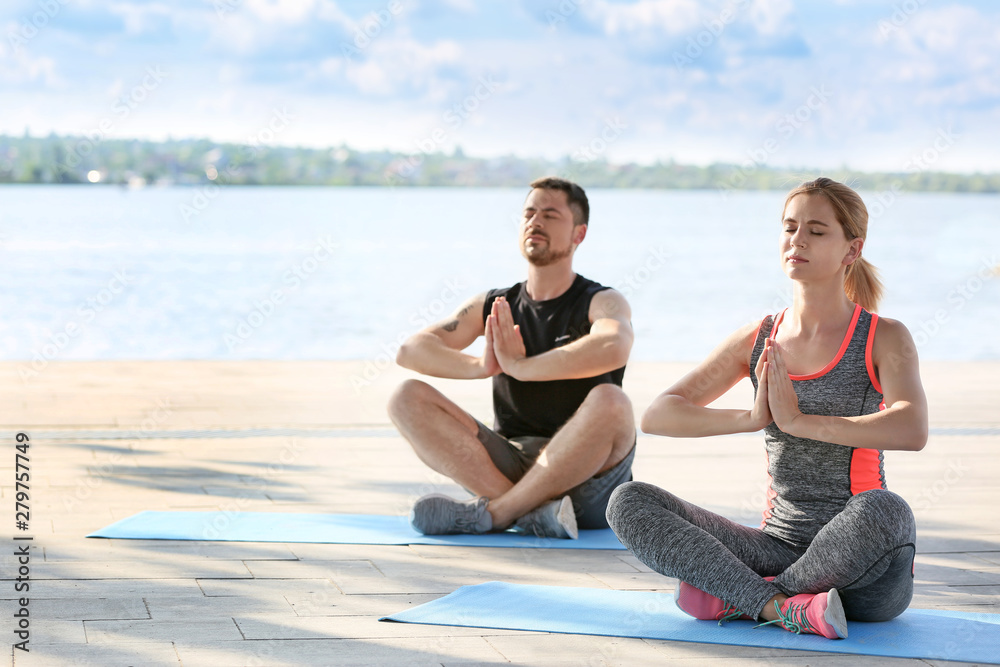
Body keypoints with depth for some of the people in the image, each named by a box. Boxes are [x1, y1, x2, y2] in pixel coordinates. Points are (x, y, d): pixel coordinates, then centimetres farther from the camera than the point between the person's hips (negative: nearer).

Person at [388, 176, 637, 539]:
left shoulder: (602, 302, -2)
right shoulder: (493, 307, 12)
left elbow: (613, 348, -28)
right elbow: (411, 350, -1)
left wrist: (520, 366, -21)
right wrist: (481, 366, -19)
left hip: (584, 473, -4)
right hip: (510, 464, 4)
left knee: (610, 401, -35)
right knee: (408, 397, -13)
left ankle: (490, 512, -24)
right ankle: (533, 511, -30)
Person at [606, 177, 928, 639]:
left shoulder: (884, 339, -3)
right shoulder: (759, 340, 9)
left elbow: (912, 431, -24)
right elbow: (656, 416, 2)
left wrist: (798, 420, -22)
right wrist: (750, 418, -14)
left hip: (856, 569, -4)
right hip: (779, 547, 4)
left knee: (882, 511, -39)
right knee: (629, 502, -11)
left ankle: (735, 597, -16)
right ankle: (785, 606, -26)